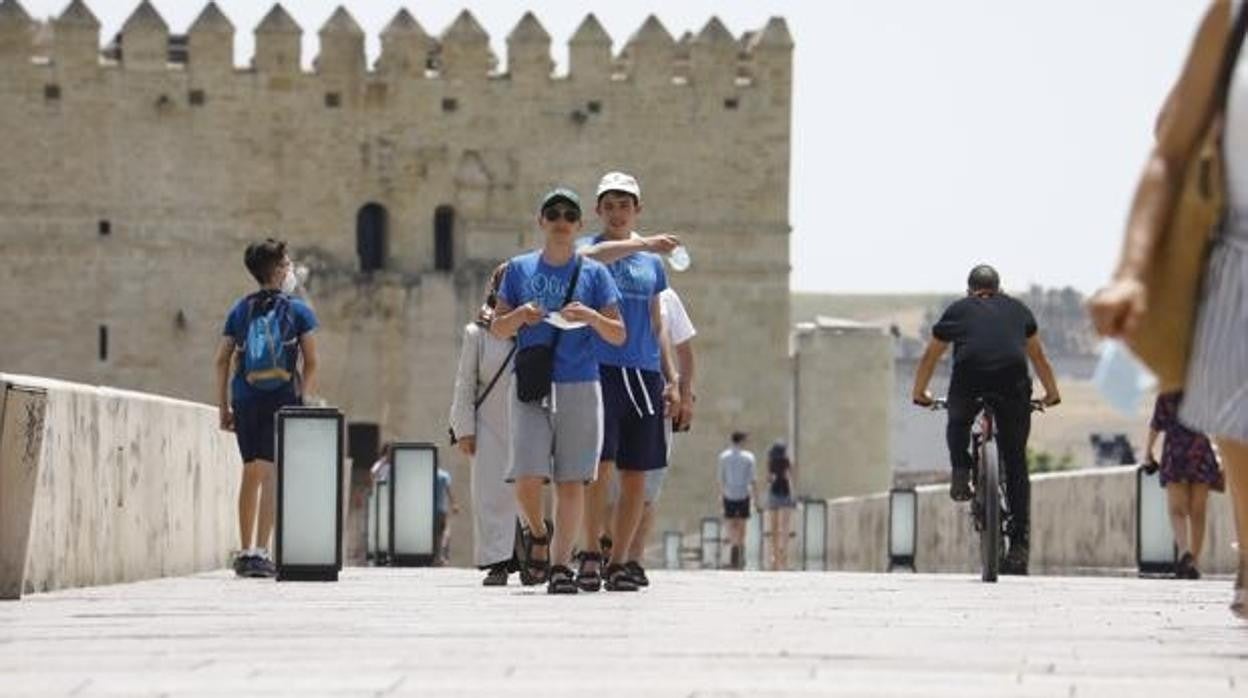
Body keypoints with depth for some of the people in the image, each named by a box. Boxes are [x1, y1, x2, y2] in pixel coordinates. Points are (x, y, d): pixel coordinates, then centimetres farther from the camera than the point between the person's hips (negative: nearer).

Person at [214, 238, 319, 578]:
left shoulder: (240, 310, 10)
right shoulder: (298, 310, 2)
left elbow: (223, 361, 7)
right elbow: (310, 363, -4)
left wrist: (223, 407, 10)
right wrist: (305, 401, 1)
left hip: (245, 400, 4)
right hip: (283, 399, -4)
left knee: (251, 473, 15)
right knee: (271, 475, -6)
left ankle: (245, 552, 19)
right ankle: (259, 552, -15)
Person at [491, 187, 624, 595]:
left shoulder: (594, 273, 7)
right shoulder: (520, 269, 10)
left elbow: (619, 335, 5)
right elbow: (497, 329, 11)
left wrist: (592, 317, -15)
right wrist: (519, 315, -10)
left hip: (579, 387, 0)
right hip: (530, 388, 0)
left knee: (571, 481, -3)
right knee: (528, 479, -11)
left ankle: (561, 563, 4)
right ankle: (537, 534, 18)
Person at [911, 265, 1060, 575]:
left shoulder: (957, 310, 26)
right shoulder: (1017, 309, 28)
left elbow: (930, 357, 36)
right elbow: (1038, 356, 39)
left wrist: (920, 393, 51)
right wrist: (1051, 393, 54)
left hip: (969, 379, 0)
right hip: (1013, 381, 1)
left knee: (958, 424, 34)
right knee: (1015, 463, 9)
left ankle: (961, 472, 9)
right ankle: (1019, 546, 4)